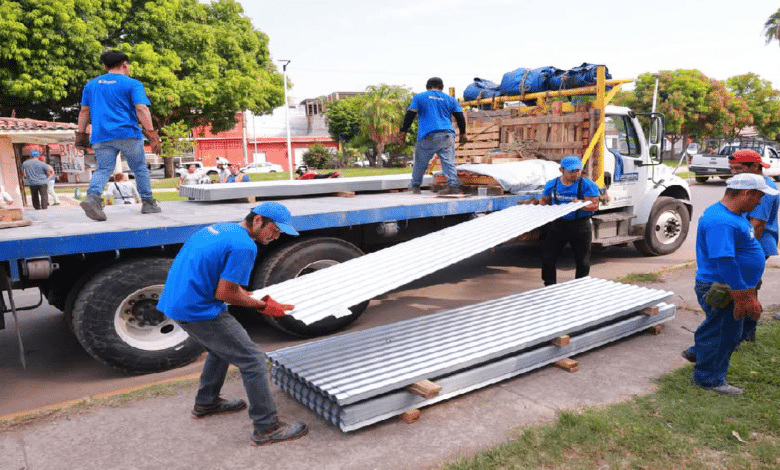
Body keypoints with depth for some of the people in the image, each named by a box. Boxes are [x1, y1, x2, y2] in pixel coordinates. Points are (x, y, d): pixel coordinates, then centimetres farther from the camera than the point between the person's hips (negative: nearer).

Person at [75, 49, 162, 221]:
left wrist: (81, 134, 20)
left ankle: (92, 196, -24)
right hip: (128, 135, -3)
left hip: (101, 137, 4)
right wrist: (152, 133, -16)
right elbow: (141, 109, -11)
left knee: (103, 170, 1)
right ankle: (148, 203, 14)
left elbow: (84, 111, 17)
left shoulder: (91, 85, 17)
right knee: (140, 169, 10)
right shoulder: (132, 84, 1)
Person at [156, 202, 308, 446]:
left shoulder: (220, 227, 11)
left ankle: (206, 402, 45)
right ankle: (266, 428, 4)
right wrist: (261, 306, -5)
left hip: (175, 301, 10)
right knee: (253, 361, -3)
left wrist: (243, 294, 16)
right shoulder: (244, 246, -18)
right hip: (198, 311, -10)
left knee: (222, 348, 30)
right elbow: (224, 294, -18)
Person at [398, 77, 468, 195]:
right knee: (449, 162, -2)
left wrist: (403, 131, 5)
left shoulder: (419, 97, 11)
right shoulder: (450, 99, 16)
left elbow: (410, 115, 2)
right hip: (447, 135, 2)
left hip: (428, 136, -2)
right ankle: (453, 185, -13)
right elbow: (460, 117, 14)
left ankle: (415, 186, 16)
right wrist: (463, 134, 23)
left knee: (420, 162, 9)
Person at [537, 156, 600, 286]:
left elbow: (594, 205, -10)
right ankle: (549, 286, 18)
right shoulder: (552, 184, 6)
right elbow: (544, 200, 16)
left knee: (582, 261, 8)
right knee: (548, 258, 3)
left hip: (580, 226, -2)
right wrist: (542, 204, -8)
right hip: (557, 225, 2)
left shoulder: (587, 185, -4)